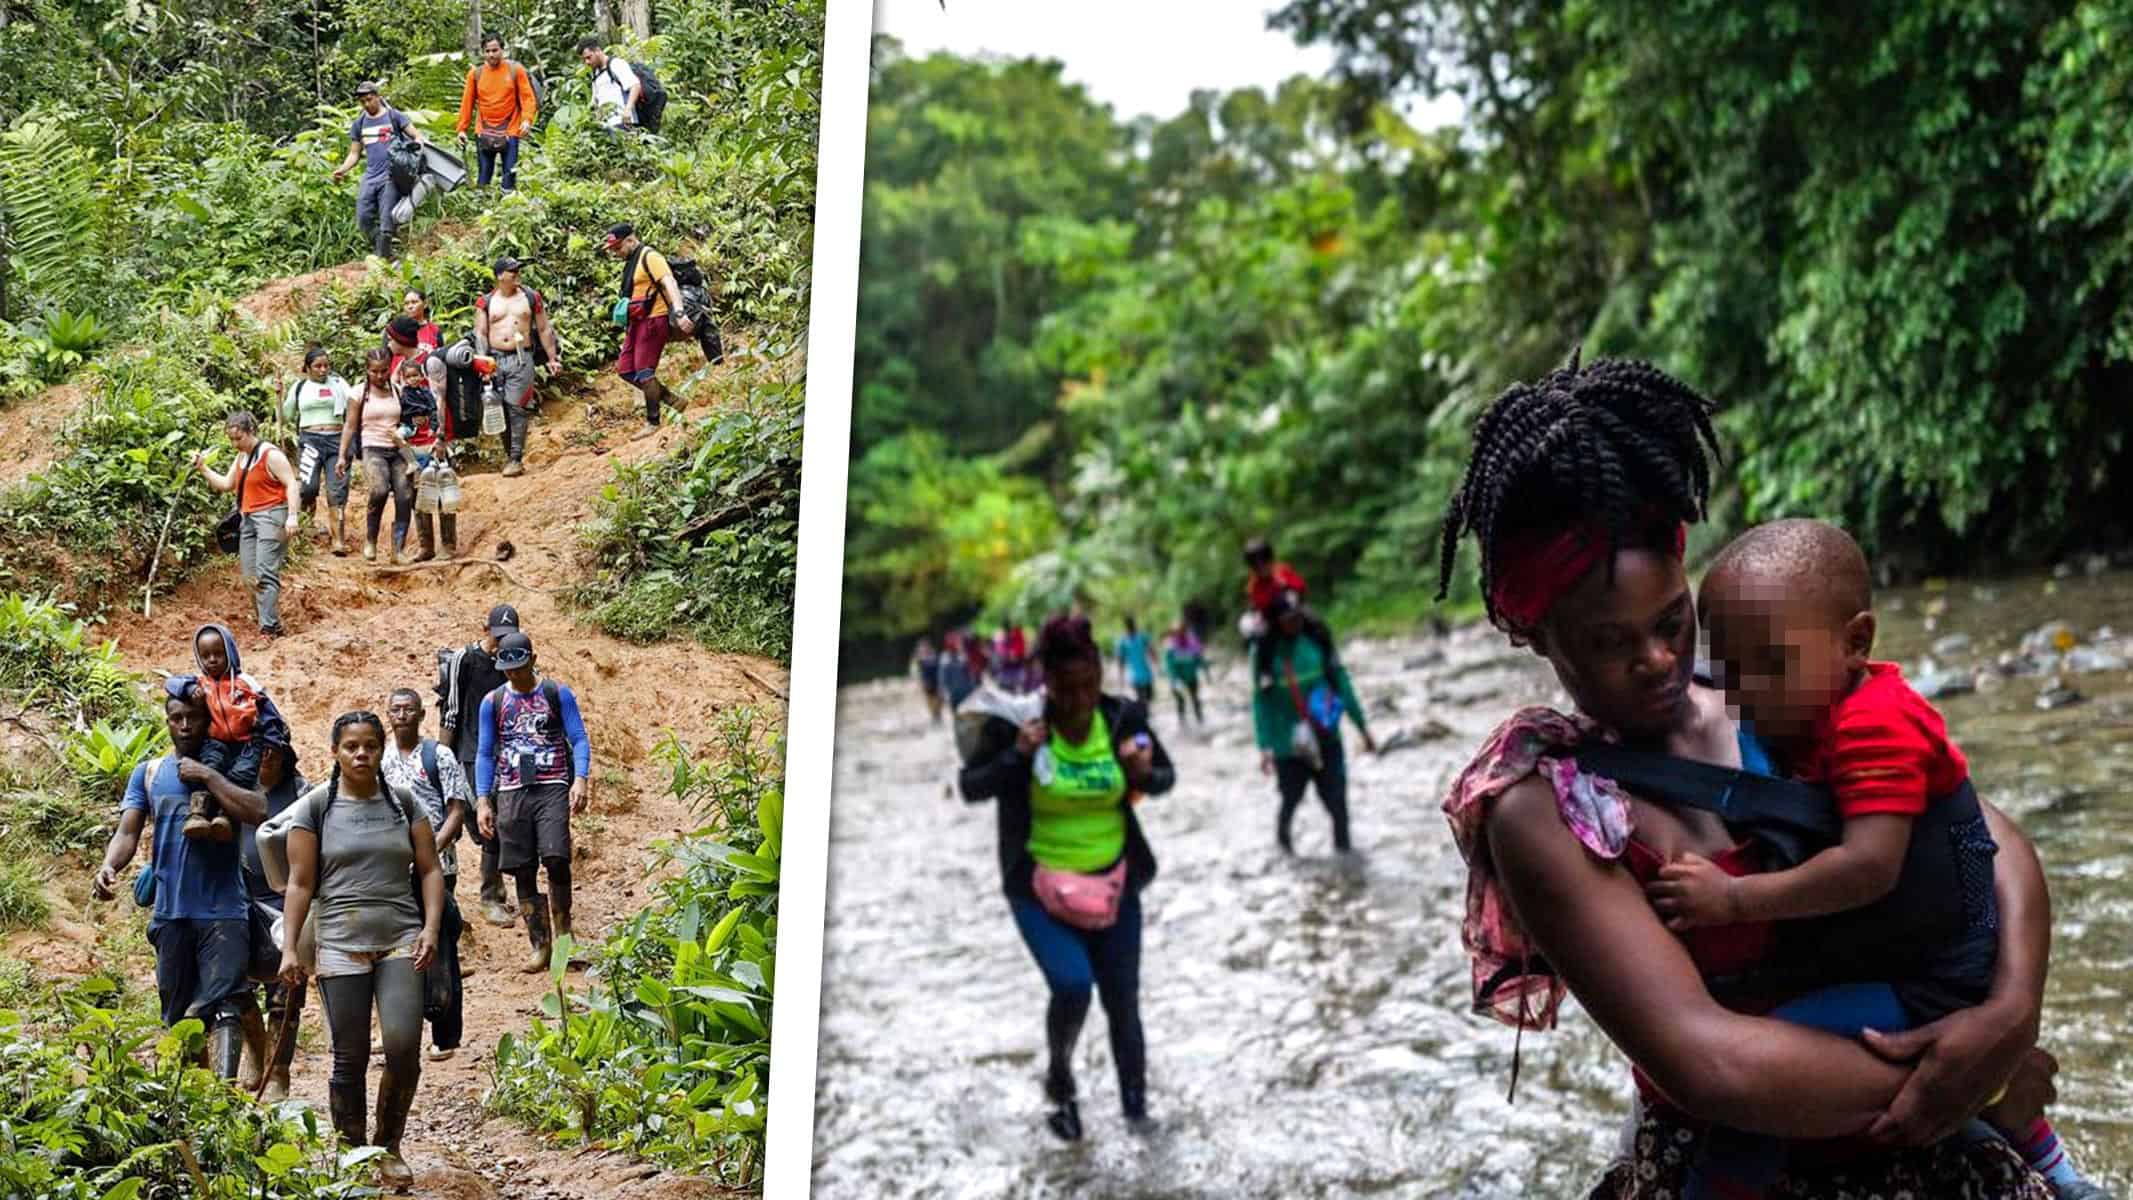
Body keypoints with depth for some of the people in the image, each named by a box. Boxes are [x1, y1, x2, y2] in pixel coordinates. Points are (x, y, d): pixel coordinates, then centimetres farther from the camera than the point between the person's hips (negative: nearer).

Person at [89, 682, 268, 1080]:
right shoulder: (148, 773, 13)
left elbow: (258, 812, -14)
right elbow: (128, 832, 4)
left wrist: (207, 776, -12)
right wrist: (108, 866, -16)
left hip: (224, 912, -4)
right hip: (170, 912, 4)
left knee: (224, 1006, -16)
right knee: (178, 1015, 10)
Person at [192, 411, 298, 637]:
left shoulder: (271, 455, -10)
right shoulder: (242, 457, 17)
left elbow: (291, 485, -14)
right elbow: (226, 484, 24)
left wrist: (292, 516, -23)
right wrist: (203, 468, 12)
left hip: (271, 517, -9)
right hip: (248, 519, 9)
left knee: (265, 574, -16)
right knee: (248, 575, 7)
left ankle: (270, 628, -20)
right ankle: (263, 618, 15)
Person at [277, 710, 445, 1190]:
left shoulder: (402, 802, 9)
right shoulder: (316, 805, 4)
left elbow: (429, 870, 10)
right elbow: (300, 883, 4)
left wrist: (431, 928, -3)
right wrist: (289, 949, -2)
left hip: (401, 940, 1)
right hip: (341, 945, -1)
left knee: (404, 1048, -11)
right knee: (350, 1059, 1)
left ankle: (388, 1148, 9)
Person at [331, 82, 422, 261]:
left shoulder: (394, 116, 4)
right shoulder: (359, 124, 16)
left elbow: (417, 135, 1)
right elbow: (354, 154, 19)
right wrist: (342, 170, 1)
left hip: (390, 177, -5)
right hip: (369, 177, 5)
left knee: (386, 221, -10)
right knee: (364, 219, -2)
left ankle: (384, 259, -4)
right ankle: (380, 251, 12)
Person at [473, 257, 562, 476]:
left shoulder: (531, 297, 8)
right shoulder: (486, 302, 8)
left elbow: (544, 330, 11)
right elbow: (480, 333, 6)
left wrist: (552, 358, 8)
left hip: (522, 358, -2)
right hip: (495, 358, 2)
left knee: (516, 406, -12)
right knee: (500, 408, 3)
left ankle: (516, 458, -10)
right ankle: (508, 454, 13)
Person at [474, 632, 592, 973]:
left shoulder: (558, 694, 3)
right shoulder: (493, 702, 9)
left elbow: (579, 739, 1)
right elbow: (485, 754, 12)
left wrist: (581, 779, -15)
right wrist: (483, 802, 5)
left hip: (552, 788, -3)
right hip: (511, 792, 3)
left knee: (555, 857, -20)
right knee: (523, 872, 2)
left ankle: (563, 928, 2)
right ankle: (540, 946, 9)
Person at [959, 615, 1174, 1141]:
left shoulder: (1124, 718, -10)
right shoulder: (1014, 722, -17)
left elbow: (1164, 778, 4)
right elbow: (971, 787, -8)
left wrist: (1145, 773, -19)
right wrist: (1016, 755, -25)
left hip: (1113, 882, 3)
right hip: (1040, 886, -3)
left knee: (1122, 1000, 9)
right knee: (1071, 985, -20)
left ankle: (1135, 1100, 30)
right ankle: (1060, 1078, 10)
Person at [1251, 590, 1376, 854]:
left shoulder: (1317, 638, -4)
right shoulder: (1265, 651, -9)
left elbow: (1341, 681, 3)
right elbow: (1261, 701, -6)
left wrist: (1363, 728, 7)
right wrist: (1265, 746, -13)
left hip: (1326, 737, 1)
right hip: (1289, 742, -1)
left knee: (1337, 800, -5)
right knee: (1291, 799, 12)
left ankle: (1343, 846, 14)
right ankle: (1282, 834, 44)